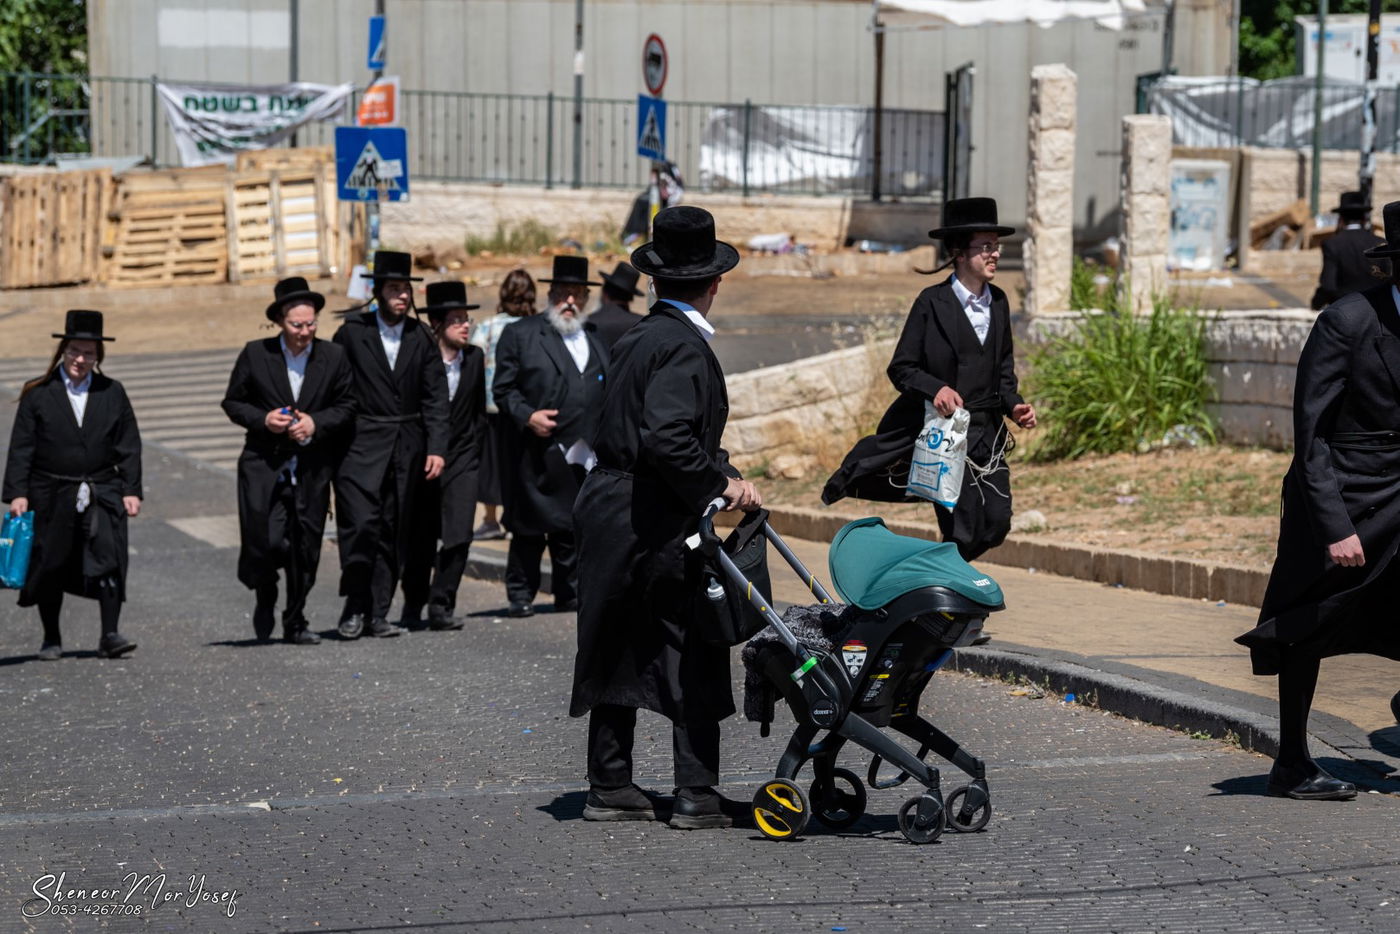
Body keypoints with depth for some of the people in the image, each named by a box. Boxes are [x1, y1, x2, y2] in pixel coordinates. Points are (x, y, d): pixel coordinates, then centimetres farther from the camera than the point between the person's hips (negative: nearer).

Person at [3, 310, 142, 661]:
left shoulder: (112, 393, 6)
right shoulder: (38, 394, 1)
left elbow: (129, 446, 8)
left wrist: (131, 490, 1)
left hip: (101, 493, 0)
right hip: (51, 496, 0)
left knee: (108, 556, -15)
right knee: (50, 565, 6)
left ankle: (110, 635, -15)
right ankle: (51, 639, 20)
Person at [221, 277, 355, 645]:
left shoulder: (334, 356, 2)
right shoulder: (255, 354, 0)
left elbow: (347, 405, 8)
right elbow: (233, 402, 6)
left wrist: (316, 423, -10)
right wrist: (263, 420, -12)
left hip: (313, 470, 2)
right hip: (264, 466, -1)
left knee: (305, 549, 3)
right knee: (265, 542, -10)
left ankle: (296, 622, 20)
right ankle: (265, 595, 23)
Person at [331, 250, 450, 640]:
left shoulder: (421, 338, 7)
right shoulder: (352, 333, 0)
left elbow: (436, 398, 7)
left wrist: (436, 448, -3)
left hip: (407, 449, 3)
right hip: (362, 445, -3)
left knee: (394, 534, 3)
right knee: (360, 524, -15)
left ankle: (378, 613, 11)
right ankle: (355, 605, 1)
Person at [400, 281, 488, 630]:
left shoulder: (475, 358, 6)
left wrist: (475, 451, 9)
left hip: (461, 460, 3)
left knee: (459, 536, -11)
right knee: (421, 540, 6)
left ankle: (440, 606, -4)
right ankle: (414, 605, 25)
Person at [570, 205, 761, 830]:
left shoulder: (638, 338, 14)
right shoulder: (684, 345, -15)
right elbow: (668, 438, -27)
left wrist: (726, 474, 4)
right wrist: (720, 484, -15)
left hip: (610, 515, 9)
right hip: (656, 526, -9)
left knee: (619, 654, 14)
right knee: (694, 659, -1)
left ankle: (609, 787, 19)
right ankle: (697, 796, 0)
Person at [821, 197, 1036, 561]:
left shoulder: (998, 302, 11)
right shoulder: (932, 302, -8)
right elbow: (900, 368, -7)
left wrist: (1014, 406, 2)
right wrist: (935, 388, -24)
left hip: (988, 432, 6)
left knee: (996, 525, 2)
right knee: (964, 531, -8)